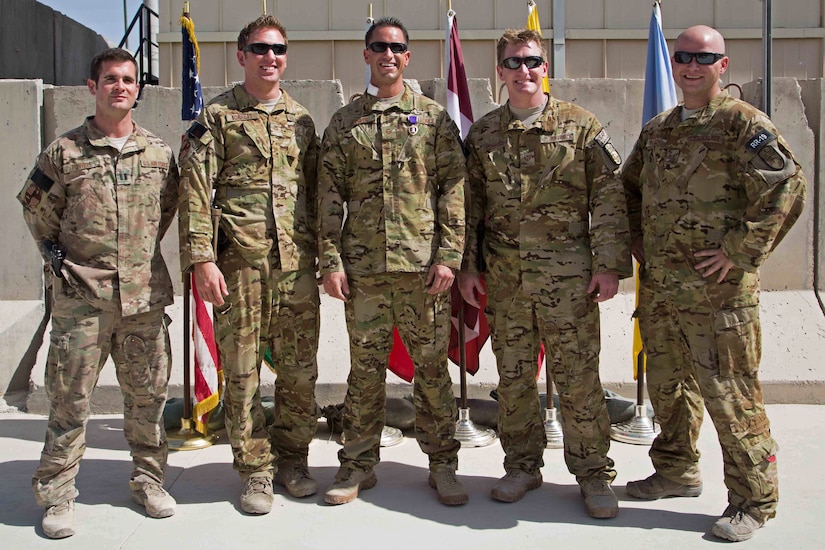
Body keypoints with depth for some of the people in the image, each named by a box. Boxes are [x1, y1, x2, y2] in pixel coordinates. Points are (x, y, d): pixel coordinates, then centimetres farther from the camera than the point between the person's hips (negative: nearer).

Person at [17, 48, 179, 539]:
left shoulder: (159, 152, 7)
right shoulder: (63, 152, 0)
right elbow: (37, 210, 11)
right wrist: (59, 257, 6)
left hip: (145, 294, 2)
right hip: (81, 296, -2)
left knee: (149, 392, 10)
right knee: (70, 396, 2)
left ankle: (149, 479, 26)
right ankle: (56, 494, 14)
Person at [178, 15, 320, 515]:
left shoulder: (301, 119, 15)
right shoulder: (217, 116, 3)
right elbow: (195, 191, -4)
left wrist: (321, 254, 12)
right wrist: (201, 257, -12)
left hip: (297, 264, 3)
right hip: (239, 264, -3)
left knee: (300, 370, 7)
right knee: (242, 372, 3)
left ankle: (292, 458, 24)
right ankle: (255, 470, 16)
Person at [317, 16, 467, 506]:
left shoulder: (435, 117, 7)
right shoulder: (344, 123, 11)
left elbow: (454, 189, 2)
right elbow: (330, 195, 7)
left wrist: (449, 256, -7)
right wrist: (331, 260, -2)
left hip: (423, 264, -1)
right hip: (363, 265, 1)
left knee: (432, 366, 5)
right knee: (366, 367, 7)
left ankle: (442, 464, 18)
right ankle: (359, 465, 20)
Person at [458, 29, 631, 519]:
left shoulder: (580, 125, 1)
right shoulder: (483, 134, 10)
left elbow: (610, 199, -2)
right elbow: (471, 204, 13)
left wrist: (610, 266, -8)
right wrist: (469, 266, 8)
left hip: (568, 277, -3)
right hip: (504, 278, 3)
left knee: (578, 377, 1)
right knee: (513, 377, 10)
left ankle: (594, 473, 16)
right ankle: (522, 467, 26)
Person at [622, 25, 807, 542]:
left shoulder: (743, 122, -8)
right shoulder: (657, 130, 14)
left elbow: (788, 189, -16)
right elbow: (629, 191, 26)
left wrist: (739, 252, -18)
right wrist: (640, 245, 13)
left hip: (717, 290, -7)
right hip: (658, 287, 7)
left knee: (729, 393, -2)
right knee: (668, 385, 18)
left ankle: (753, 499, 13)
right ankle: (677, 471, 37)